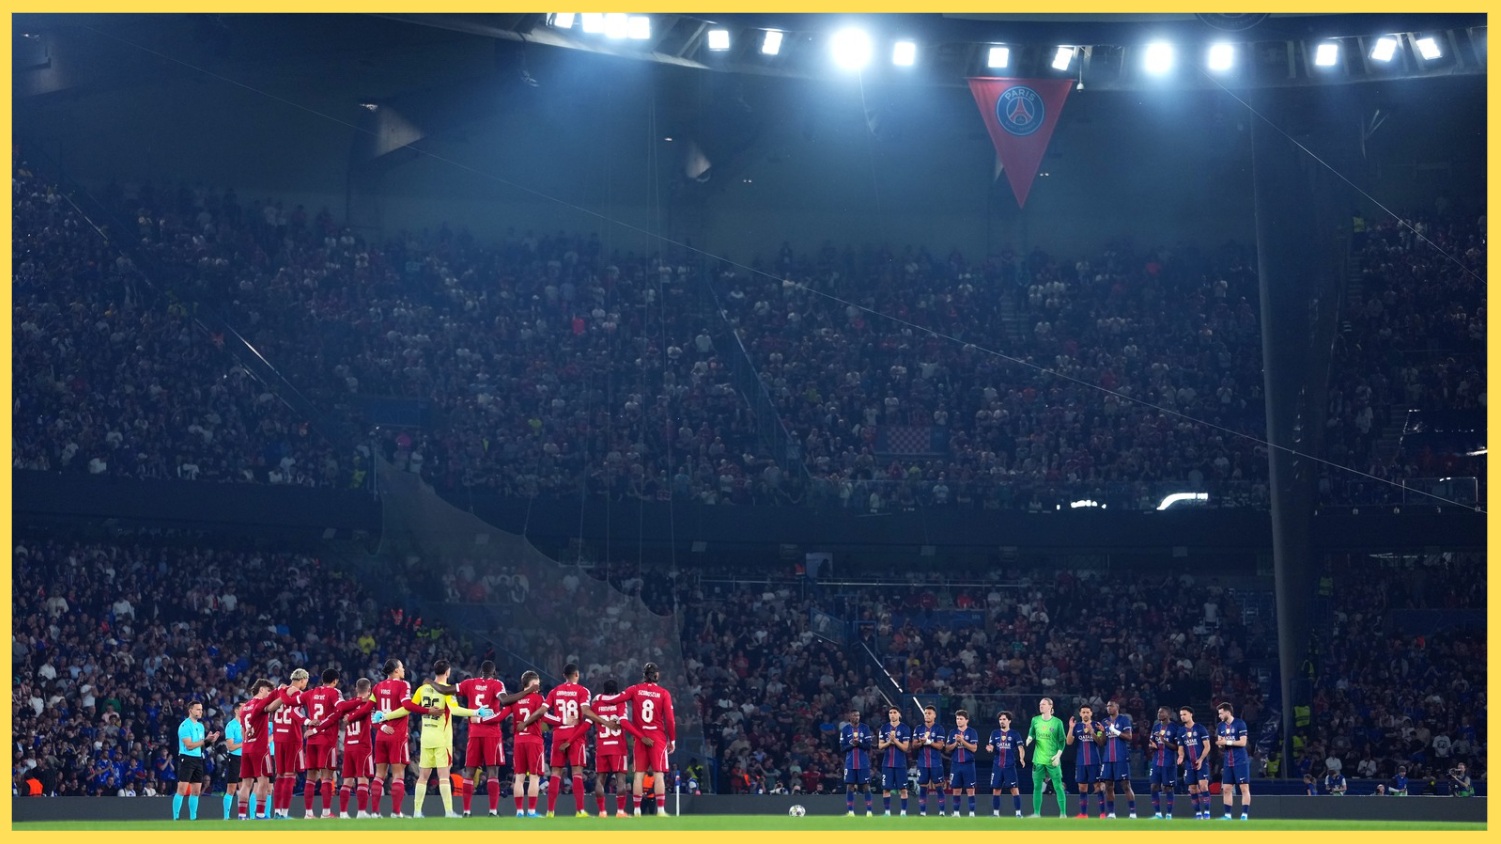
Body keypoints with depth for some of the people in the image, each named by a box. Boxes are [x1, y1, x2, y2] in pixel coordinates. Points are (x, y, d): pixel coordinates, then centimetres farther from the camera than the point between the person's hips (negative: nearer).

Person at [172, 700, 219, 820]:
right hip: (187, 758, -8)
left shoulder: (200, 726, 14)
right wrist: (205, 740, -21)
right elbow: (189, 745, -17)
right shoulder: (185, 726, -11)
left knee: (196, 791, 8)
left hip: (198, 759, 8)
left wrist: (210, 739, 1)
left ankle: (193, 817, 14)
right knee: (182, 790, -11)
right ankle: (175, 818, -10)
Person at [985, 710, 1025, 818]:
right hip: (997, 766, 3)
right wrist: (989, 748, -18)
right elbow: (991, 747, 8)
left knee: (1014, 789, -9)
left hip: (1010, 766, -3)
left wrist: (1021, 758, -27)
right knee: (996, 790, 5)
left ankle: (1018, 813, -7)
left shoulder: (1015, 734, 1)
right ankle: (995, 813, 14)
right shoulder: (995, 733, 10)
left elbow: (1020, 747, -7)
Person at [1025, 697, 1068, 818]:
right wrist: (1029, 739, -9)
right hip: (1038, 759, 3)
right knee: (1037, 787, 6)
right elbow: (1031, 734, 14)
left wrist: (1058, 755, -11)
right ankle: (1036, 813, 13)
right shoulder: (1035, 720, 4)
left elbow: (1062, 741, -1)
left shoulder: (1057, 722, -4)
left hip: (1052, 759, -3)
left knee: (1058, 786, -3)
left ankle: (1063, 813, 2)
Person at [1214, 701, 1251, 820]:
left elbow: (1243, 742, -14)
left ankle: (1244, 815, -5)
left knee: (1244, 788, -5)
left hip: (1240, 762, -7)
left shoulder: (1240, 724, -9)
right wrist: (1220, 744, -9)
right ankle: (1227, 815, 11)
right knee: (1226, 789, 5)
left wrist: (1227, 742, -16)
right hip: (1228, 763, 7)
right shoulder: (1221, 726, 11)